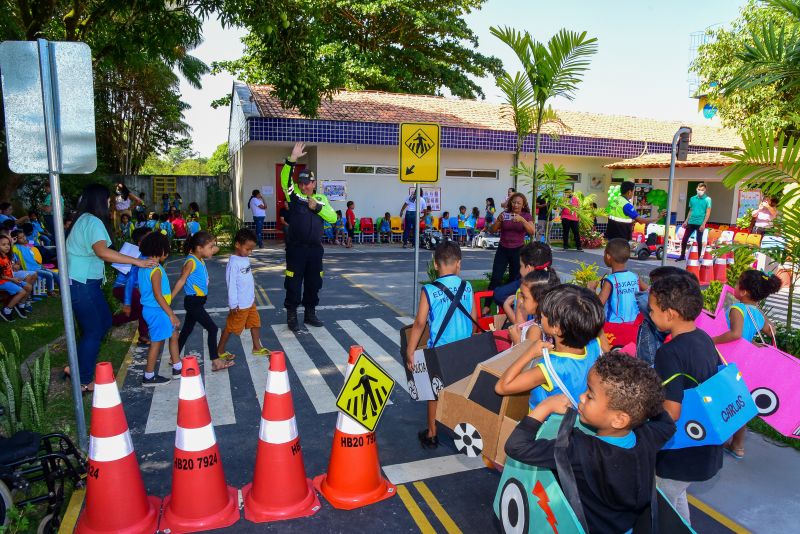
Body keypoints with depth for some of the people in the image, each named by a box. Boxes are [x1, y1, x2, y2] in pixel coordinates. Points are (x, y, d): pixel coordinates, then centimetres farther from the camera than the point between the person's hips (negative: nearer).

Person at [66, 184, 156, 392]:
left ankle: (78, 366, 25)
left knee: (104, 321, 17)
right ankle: (83, 381, 10)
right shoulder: (93, 221, -18)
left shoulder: (84, 219, 14)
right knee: (93, 330, -1)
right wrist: (136, 261, -34)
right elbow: (102, 251, -34)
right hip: (82, 284, -10)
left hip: (86, 282, 10)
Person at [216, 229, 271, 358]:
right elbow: (231, 284, -20)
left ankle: (257, 348, 28)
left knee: (256, 323, 15)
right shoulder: (233, 263, -20)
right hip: (239, 305, -8)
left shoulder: (246, 259, 6)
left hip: (250, 302, 8)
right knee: (230, 327, 5)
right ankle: (220, 351, 20)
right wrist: (233, 304, -19)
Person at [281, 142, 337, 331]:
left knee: (313, 283, 12)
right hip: (296, 248, -3)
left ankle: (310, 313, 26)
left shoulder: (321, 198, 11)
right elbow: (285, 178, -14)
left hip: (315, 248, 3)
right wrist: (292, 159, -24)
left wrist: (317, 208, -10)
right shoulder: (294, 194, 3)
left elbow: (333, 218, 2)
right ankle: (291, 316, 11)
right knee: (293, 284, 0)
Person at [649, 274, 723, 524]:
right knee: (676, 497, 28)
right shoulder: (705, 339, -2)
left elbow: (671, 413, -29)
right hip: (707, 450, 8)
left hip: (682, 457, -8)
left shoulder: (669, 353, -28)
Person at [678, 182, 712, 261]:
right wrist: (686, 221, 11)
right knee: (684, 239, 4)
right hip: (691, 223, 4)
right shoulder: (692, 199, 9)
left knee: (699, 241, 3)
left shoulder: (707, 199, -5)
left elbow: (708, 213, -8)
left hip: (700, 224, -4)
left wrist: (703, 224, -15)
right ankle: (682, 256, 17)